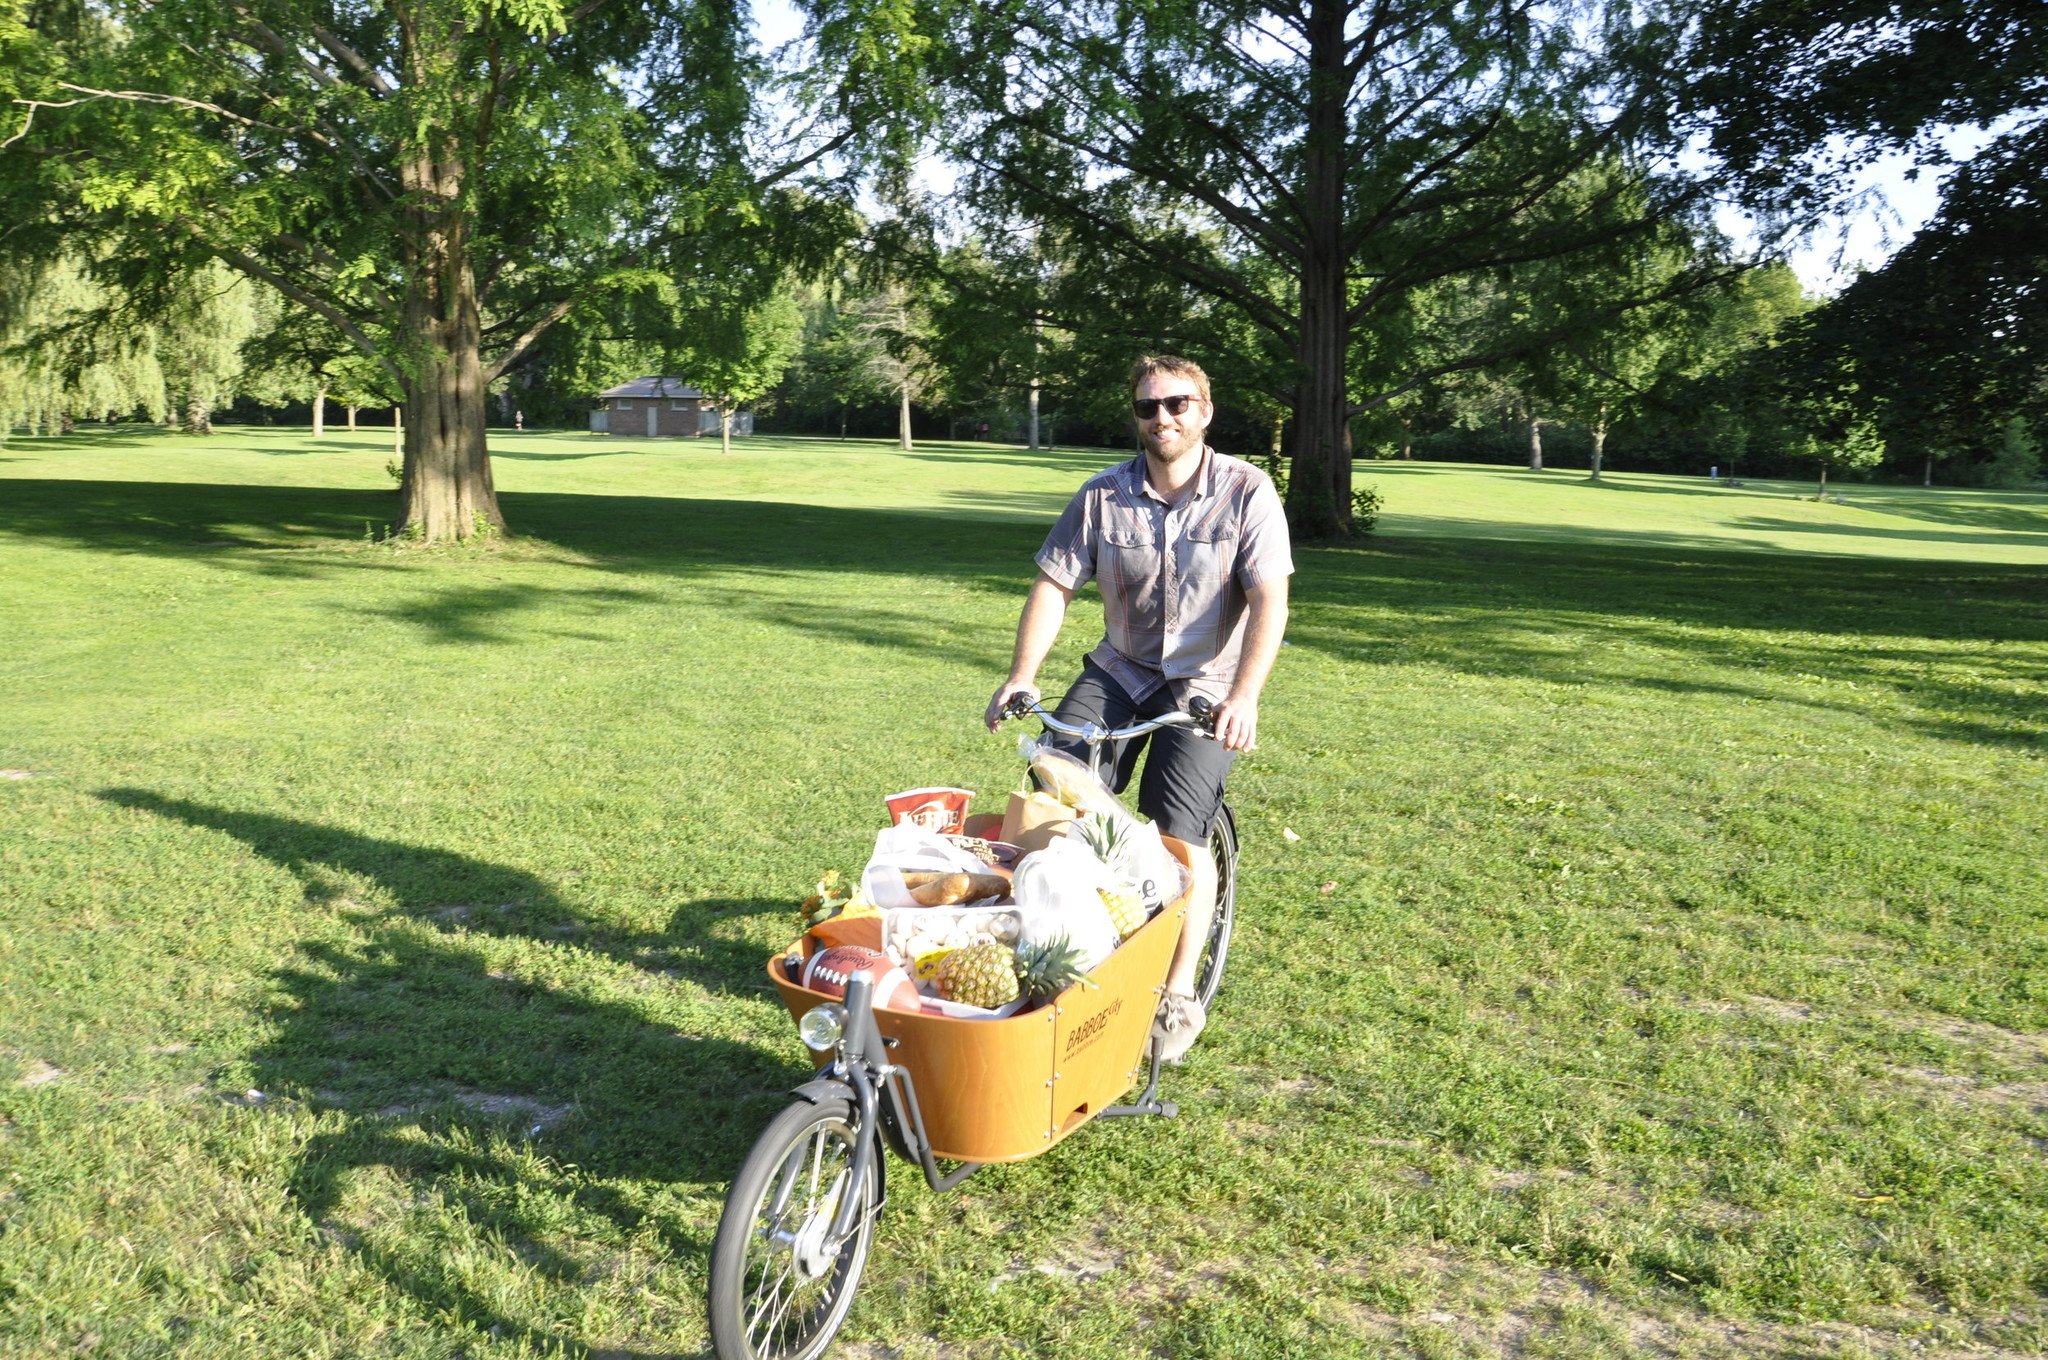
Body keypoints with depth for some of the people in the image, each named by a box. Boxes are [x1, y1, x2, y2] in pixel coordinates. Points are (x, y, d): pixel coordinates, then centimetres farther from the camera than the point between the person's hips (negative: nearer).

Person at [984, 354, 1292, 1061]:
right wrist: (1020, 677, -16)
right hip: (1121, 669, 4)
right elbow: (1054, 586, -3)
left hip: (1207, 680, -3)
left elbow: (1269, 601, -18)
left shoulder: (1247, 491, -11)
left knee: (1177, 833, -18)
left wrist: (1244, 697, -31)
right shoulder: (1102, 495, -3)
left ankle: (1179, 998, -2)